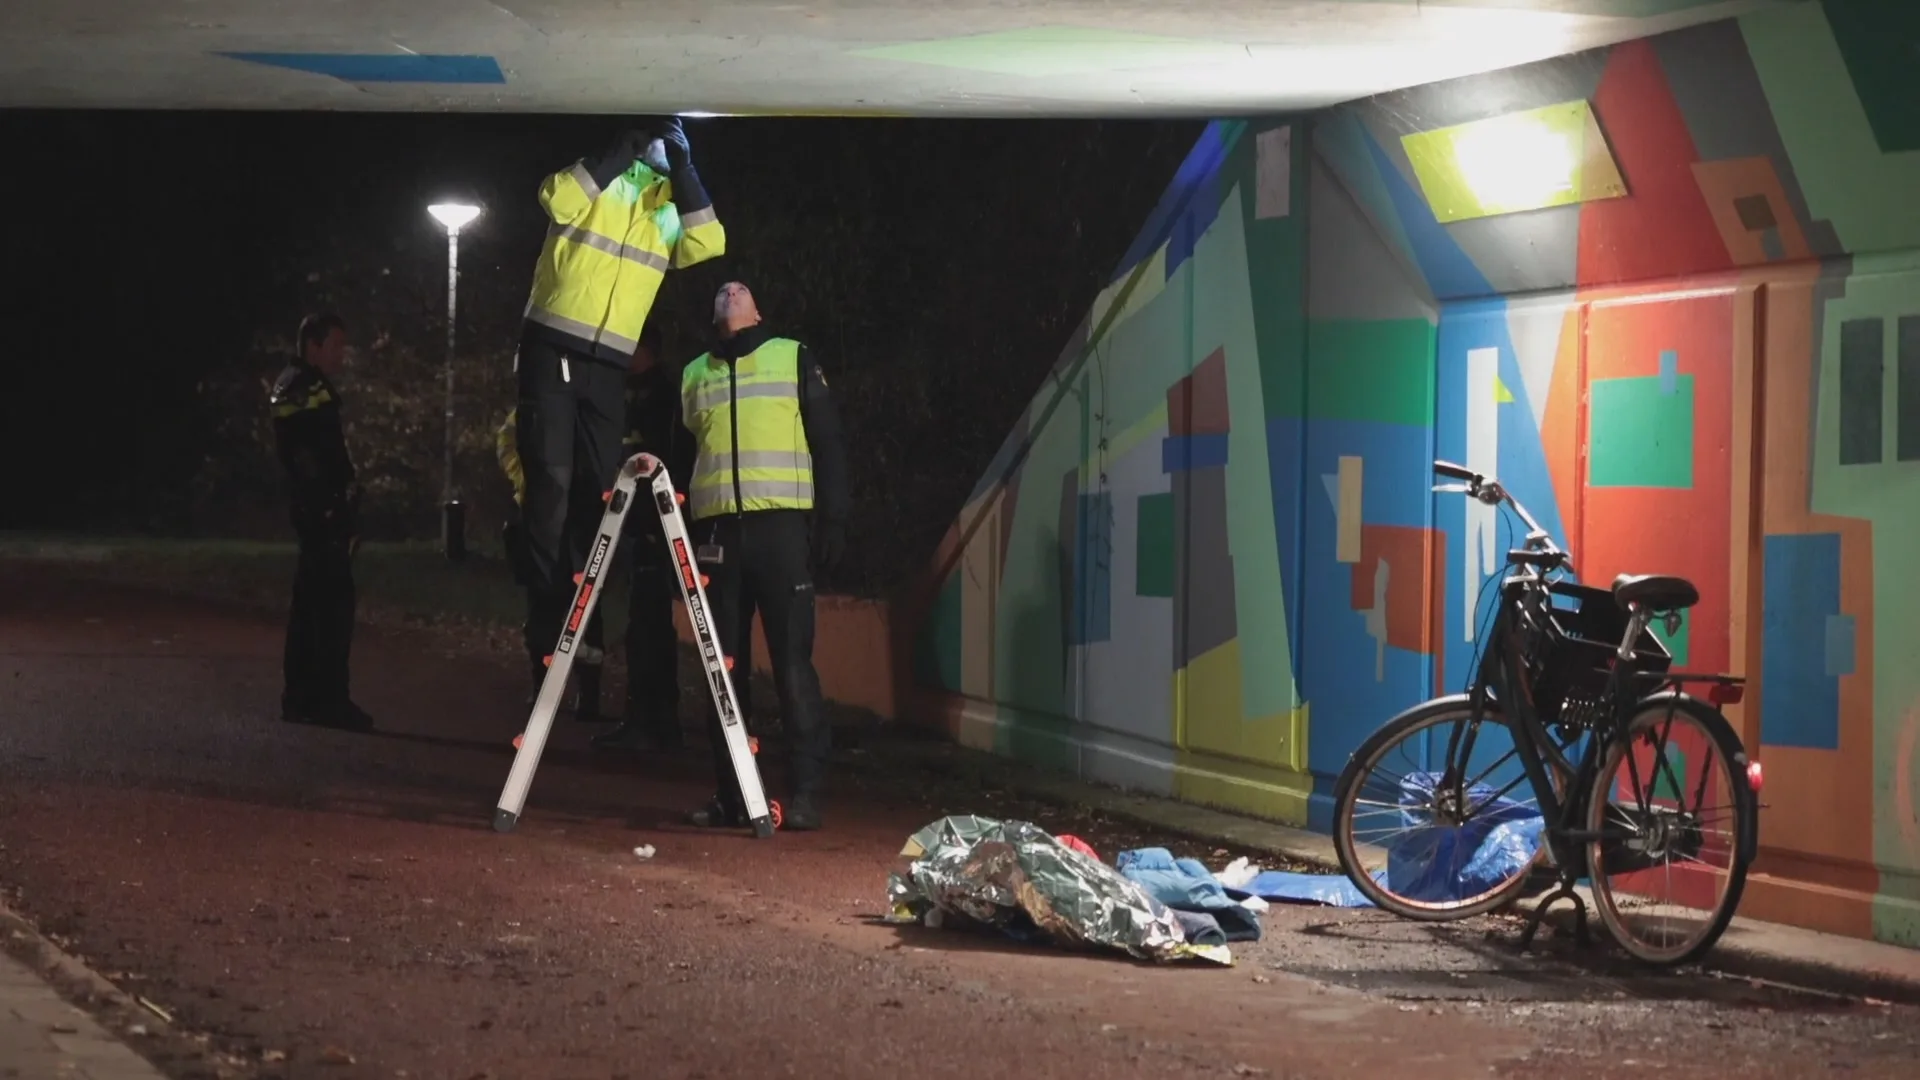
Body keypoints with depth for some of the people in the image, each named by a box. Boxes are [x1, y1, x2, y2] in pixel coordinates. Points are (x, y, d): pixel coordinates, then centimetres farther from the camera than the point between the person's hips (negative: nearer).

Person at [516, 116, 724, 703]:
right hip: (553, 350, -4)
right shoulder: (595, 178, 3)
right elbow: (557, 197, -19)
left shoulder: (671, 206, 14)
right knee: (552, 483, -11)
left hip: (610, 365, 4)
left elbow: (707, 249, -5)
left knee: (599, 488, 2)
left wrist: (684, 171, -9)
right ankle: (547, 629, -10)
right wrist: (627, 145, -17)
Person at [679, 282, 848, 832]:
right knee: (724, 664, 3)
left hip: (780, 524, -3)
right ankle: (730, 793, 7)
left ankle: (805, 792, -9)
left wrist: (832, 518, -4)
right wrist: (677, 530, 15)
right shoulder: (694, 374, 19)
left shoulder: (793, 358, 11)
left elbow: (828, 441, 6)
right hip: (716, 528, 3)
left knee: (792, 660, -9)